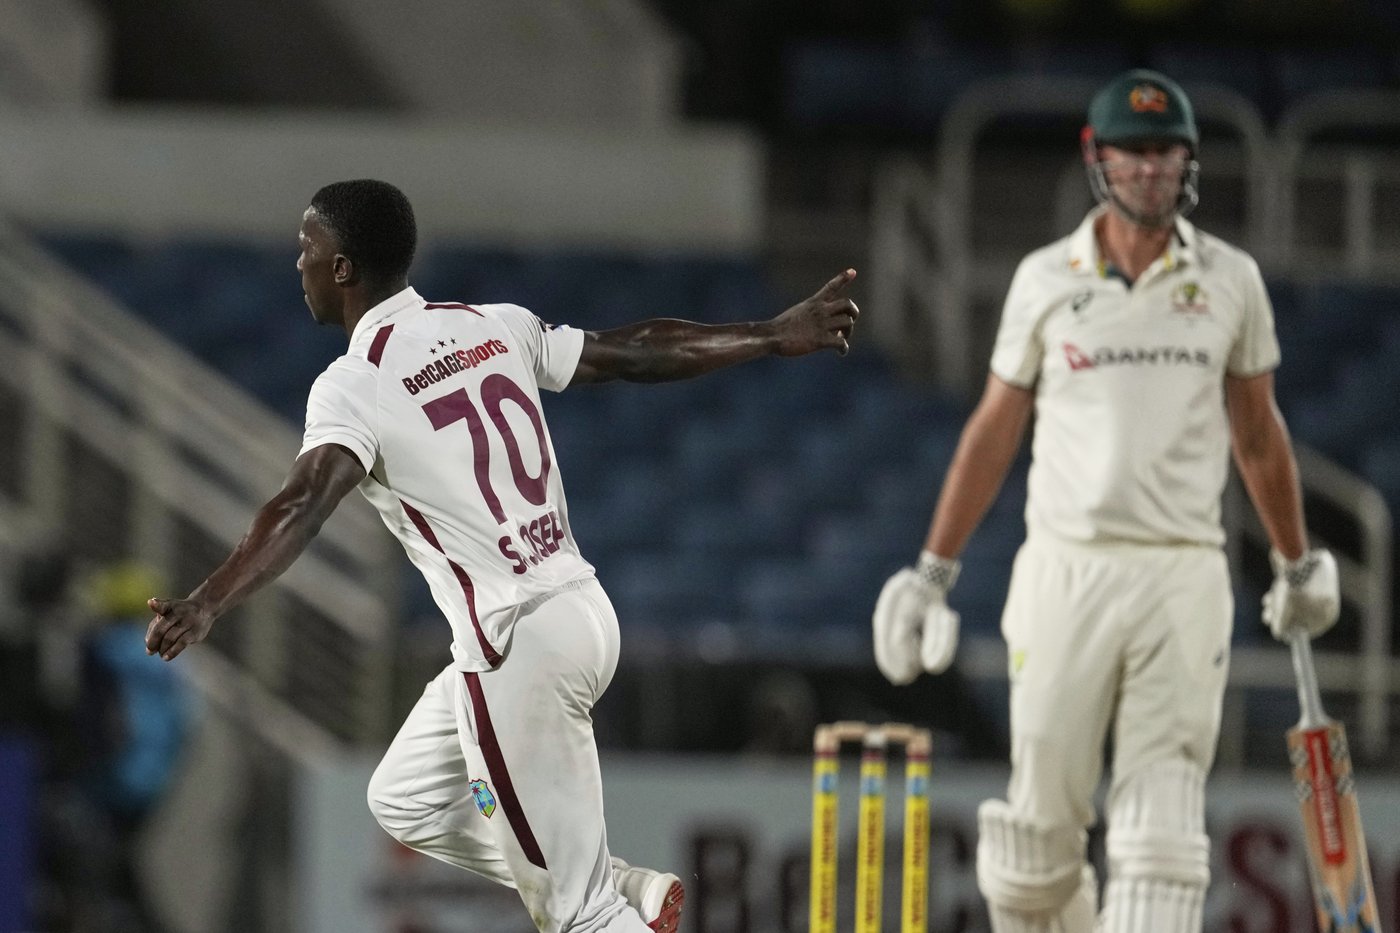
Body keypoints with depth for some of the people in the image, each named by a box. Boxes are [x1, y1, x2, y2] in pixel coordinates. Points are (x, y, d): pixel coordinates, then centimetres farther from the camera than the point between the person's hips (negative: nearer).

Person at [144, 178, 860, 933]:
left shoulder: (353, 386, -13)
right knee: (406, 801, 24)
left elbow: (302, 506, -29)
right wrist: (777, 336, 22)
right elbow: (637, 352, 12)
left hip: (518, 645, -9)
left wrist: (206, 606, -42)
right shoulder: (494, 328, 8)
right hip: (580, 610, 9)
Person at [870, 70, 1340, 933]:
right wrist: (934, 569, 10)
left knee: (1162, 827, -8)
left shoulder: (1230, 280, 5)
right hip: (1066, 569, 0)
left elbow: (1258, 434, 17)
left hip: (1183, 578, 0)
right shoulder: (1046, 279, 4)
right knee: (1042, 820, 1)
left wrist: (1299, 564, 24)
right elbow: (994, 431, 11)